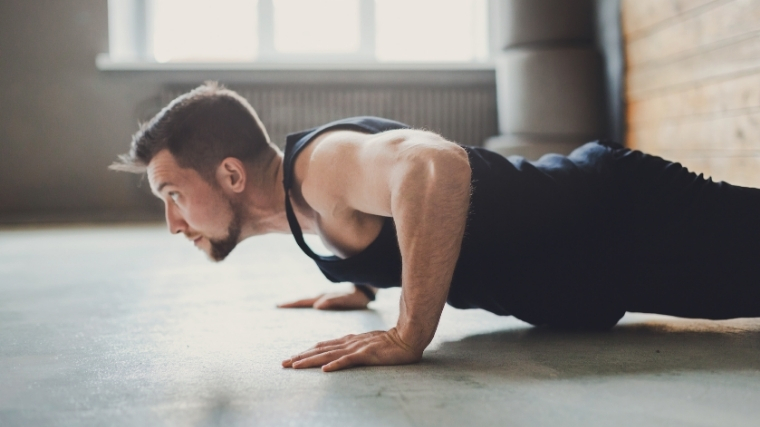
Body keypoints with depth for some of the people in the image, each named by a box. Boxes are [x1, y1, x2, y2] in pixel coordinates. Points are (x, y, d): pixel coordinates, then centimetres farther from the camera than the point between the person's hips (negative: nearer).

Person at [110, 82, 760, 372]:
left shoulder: (319, 164, -27)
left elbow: (436, 165, -49)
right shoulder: (308, 183, 3)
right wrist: (361, 286, 21)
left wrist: (409, 335, -43)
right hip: (584, 199, 9)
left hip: (623, 221, -9)